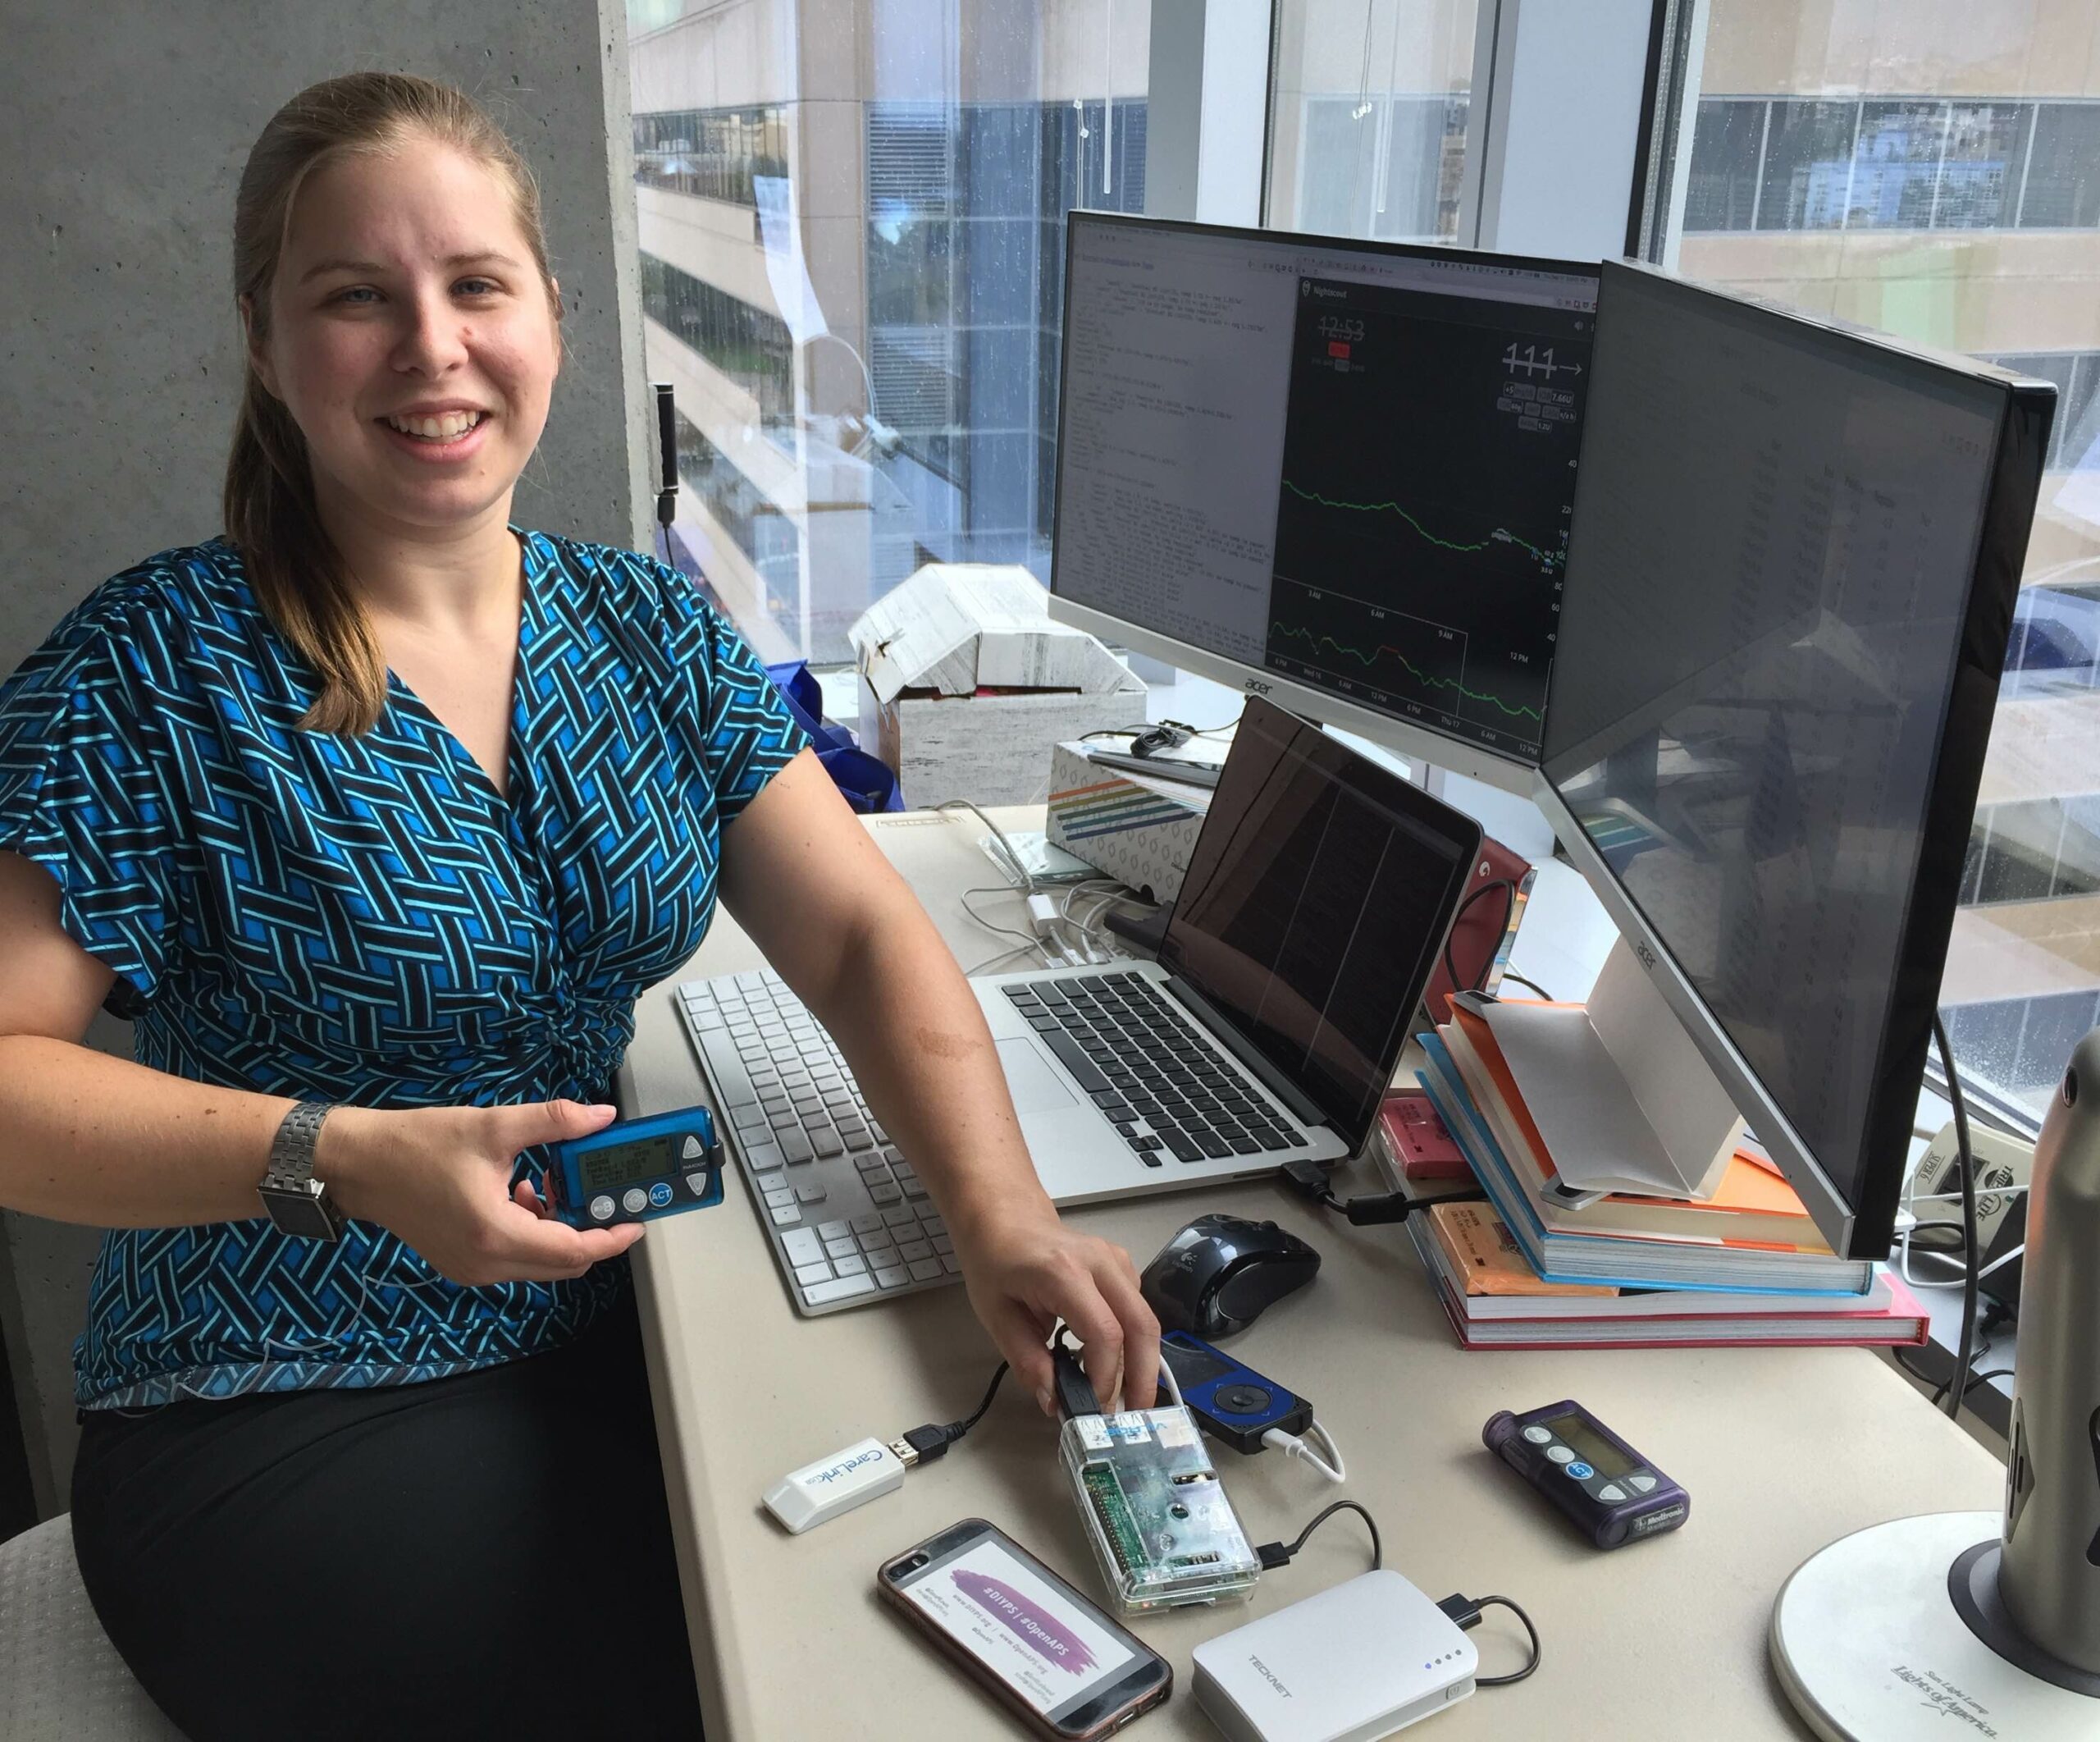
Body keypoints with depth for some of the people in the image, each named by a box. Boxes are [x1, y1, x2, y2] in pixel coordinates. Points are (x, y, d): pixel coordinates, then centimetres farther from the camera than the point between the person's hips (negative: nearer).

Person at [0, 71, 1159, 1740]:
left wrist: (1003, 1213, -18)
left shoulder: (650, 628, 2)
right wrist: (344, 1158, -26)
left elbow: (864, 937, -3)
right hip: (278, 1420, -4)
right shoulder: (160, 670, -11)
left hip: (610, 1336, 4)